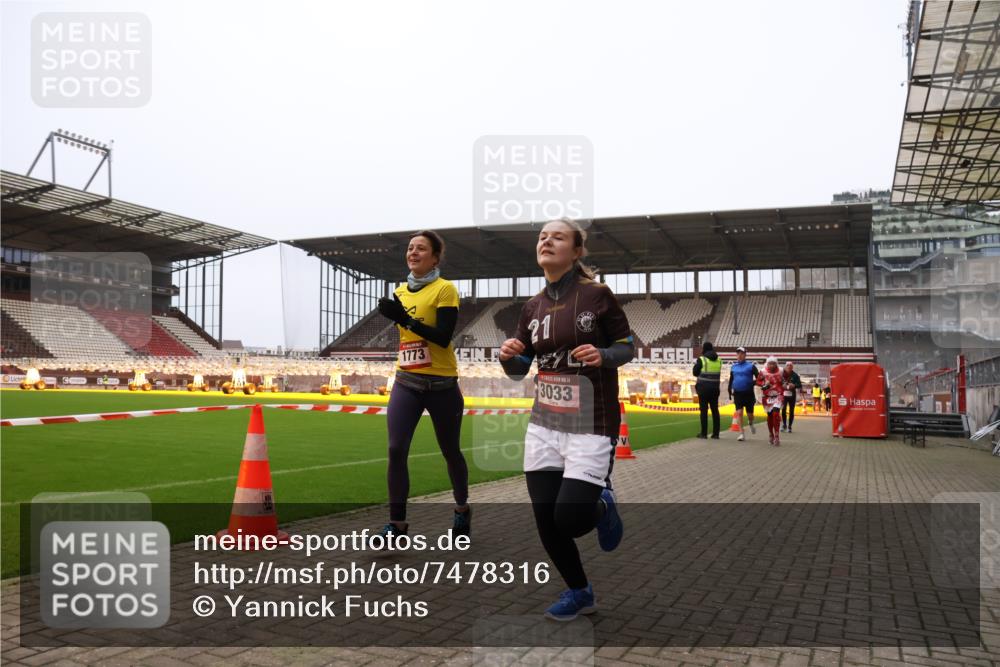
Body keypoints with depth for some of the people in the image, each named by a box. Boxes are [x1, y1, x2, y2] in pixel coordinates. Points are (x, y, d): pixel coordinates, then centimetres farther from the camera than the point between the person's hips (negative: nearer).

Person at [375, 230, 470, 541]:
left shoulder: (445, 289, -9)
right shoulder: (400, 291, 10)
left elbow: (444, 337, -20)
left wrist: (405, 318, -26)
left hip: (441, 384, -4)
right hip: (405, 383, 5)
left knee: (450, 451, 10)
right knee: (396, 450, -9)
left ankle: (462, 510, 33)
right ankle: (397, 522, 1)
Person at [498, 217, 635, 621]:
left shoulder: (597, 295, -8)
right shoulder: (533, 308, 5)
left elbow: (627, 346, -1)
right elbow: (518, 372, 11)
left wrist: (602, 356, -21)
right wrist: (509, 356, -11)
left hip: (590, 426, -5)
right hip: (544, 426, 5)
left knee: (570, 519, -10)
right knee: (545, 521, 5)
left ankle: (602, 503, 27)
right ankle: (579, 592, 30)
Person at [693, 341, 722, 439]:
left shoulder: (701, 359, -8)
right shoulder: (718, 360, 8)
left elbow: (695, 373, -2)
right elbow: (718, 374, 16)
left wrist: (696, 364, 15)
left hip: (703, 388, -4)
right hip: (715, 388, 4)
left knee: (703, 410, 0)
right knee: (715, 410, 7)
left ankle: (704, 433, 1)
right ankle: (716, 433, 7)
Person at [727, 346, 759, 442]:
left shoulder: (751, 365, -4)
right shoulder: (733, 367, 8)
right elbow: (731, 381, 17)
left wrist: (752, 383, -20)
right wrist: (730, 394, 16)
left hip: (749, 393, -2)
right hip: (737, 393, 2)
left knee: (749, 414, 7)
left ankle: (751, 424, 42)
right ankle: (742, 434, -2)